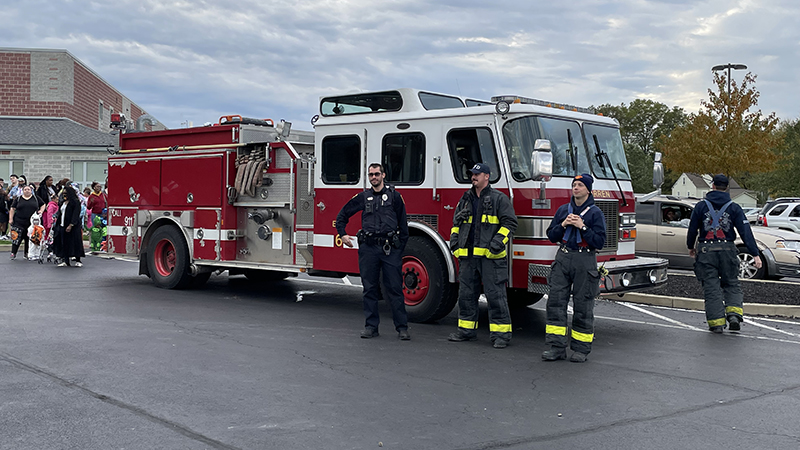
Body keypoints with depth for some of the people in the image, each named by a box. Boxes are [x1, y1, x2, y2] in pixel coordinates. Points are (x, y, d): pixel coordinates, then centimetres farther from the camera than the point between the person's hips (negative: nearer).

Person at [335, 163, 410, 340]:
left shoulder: (394, 196, 6)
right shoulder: (362, 197, 11)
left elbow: (402, 223, 7)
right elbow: (343, 214, 21)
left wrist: (401, 246, 3)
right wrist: (342, 234, 11)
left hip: (390, 248, -2)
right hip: (368, 247, 2)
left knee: (395, 288, -2)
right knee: (369, 289, 6)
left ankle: (402, 327, 2)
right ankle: (371, 326, 13)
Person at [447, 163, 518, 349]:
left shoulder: (499, 198, 0)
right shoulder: (466, 199, 17)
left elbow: (510, 222, -5)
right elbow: (456, 222, 25)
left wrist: (499, 241, -15)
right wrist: (454, 240, 13)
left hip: (490, 256, -6)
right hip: (468, 255, 6)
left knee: (495, 295, -6)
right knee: (466, 293, 10)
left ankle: (501, 333, -1)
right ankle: (466, 330, 21)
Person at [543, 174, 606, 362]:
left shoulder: (595, 213, 0)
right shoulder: (563, 210, 12)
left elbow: (599, 241, -7)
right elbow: (551, 235, 13)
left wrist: (582, 227, -14)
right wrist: (563, 225, -4)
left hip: (585, 262, -4)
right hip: (563, 258, 4)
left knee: (583, 305, 1)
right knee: (556, 301, -4)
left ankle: (581, 348, 12)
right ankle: (557, 347, 0)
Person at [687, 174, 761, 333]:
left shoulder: (701, 206, 2)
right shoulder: (734, 208, 3)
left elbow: (692, 229, 6)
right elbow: (746, 232, -3)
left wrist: (691, 247, 23)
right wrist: (755, 254, -4)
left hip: (705, 250, -1)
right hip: (727, 250, 1)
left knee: (711, 287, 2)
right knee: (731, 284, 13)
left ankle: (716, 322, -2)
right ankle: (734, 314, -7)